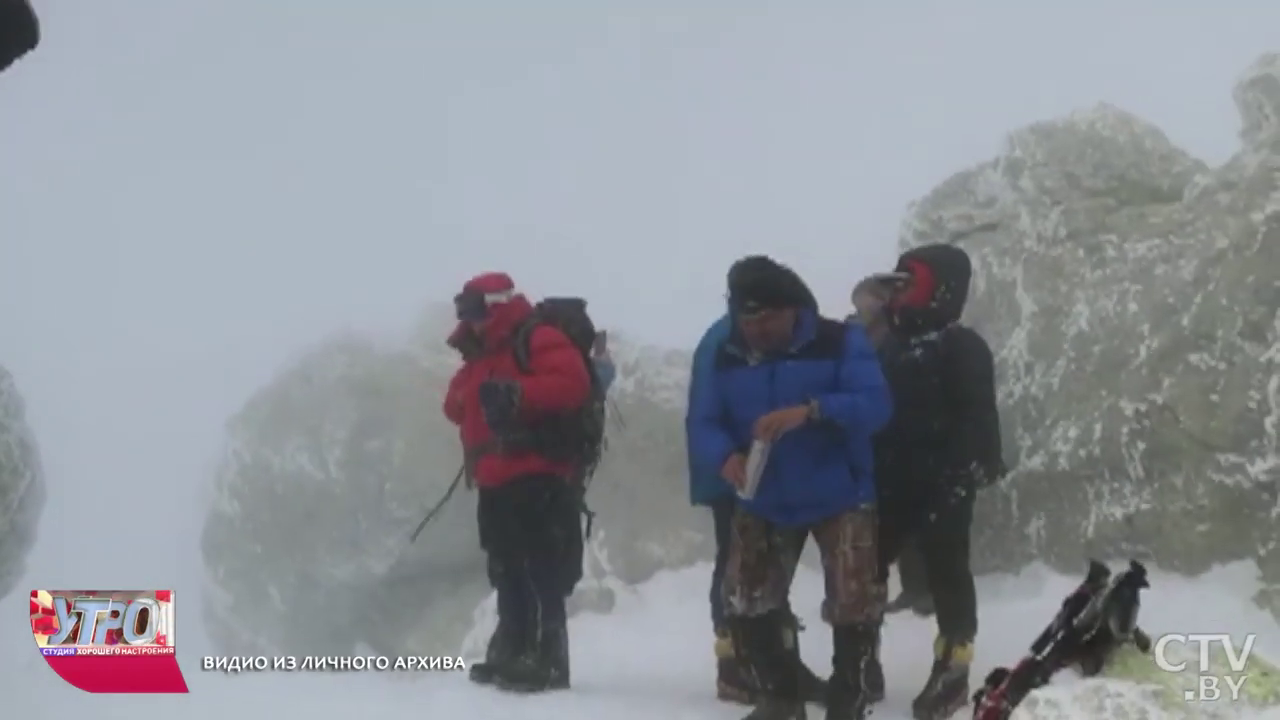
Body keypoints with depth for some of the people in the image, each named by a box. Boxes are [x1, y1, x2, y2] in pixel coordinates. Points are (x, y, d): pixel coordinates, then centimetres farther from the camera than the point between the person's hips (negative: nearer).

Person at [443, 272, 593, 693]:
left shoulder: (539, 341, -5)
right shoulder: (482, 359, 23)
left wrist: (517, 393, -26)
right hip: (495, 484, 10)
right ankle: (512, 654, 21)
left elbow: (573, 385, -19)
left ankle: (548, 662, -12)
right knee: (508, 575, 14)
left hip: (536, 480, -10)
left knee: (541, 572, -11)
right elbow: (457, 406, 23)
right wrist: (469, 395, 0)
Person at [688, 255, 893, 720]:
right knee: (743, 606, 7)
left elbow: (876, 404, -24)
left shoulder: (839, 342, -13)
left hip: (840, 499, -4)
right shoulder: (727, 356, -2)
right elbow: (702, 422, -4)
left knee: (854, 607, -9)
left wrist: (810, 411, -39)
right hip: (764, 503, 4)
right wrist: (725, 455, -28)